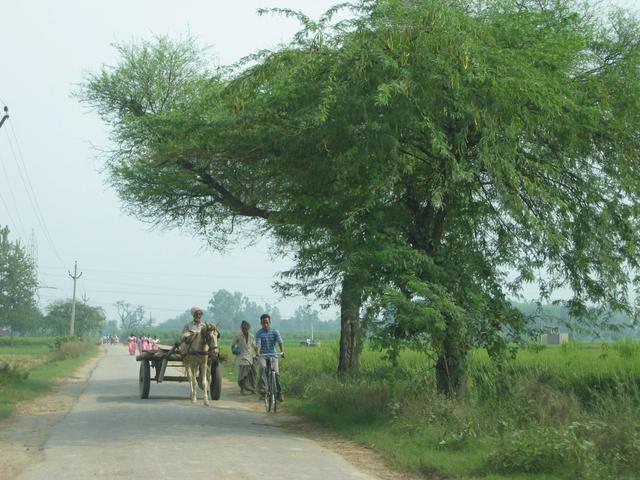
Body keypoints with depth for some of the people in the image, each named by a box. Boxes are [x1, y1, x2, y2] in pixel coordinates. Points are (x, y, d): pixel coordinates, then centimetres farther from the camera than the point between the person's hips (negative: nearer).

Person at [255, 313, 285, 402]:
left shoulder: (275, 332, -1)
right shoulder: (259, 333, -3)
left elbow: (280, 342, -14)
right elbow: (258, 344, -16)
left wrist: (282, 352, -32)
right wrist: (257, 353, -36)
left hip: (273, 355, 1)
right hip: (263, 355, -1)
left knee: (276, 373, -12)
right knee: (263, 367, -31)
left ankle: (279, 392, 2)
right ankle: (263, 388, -35)